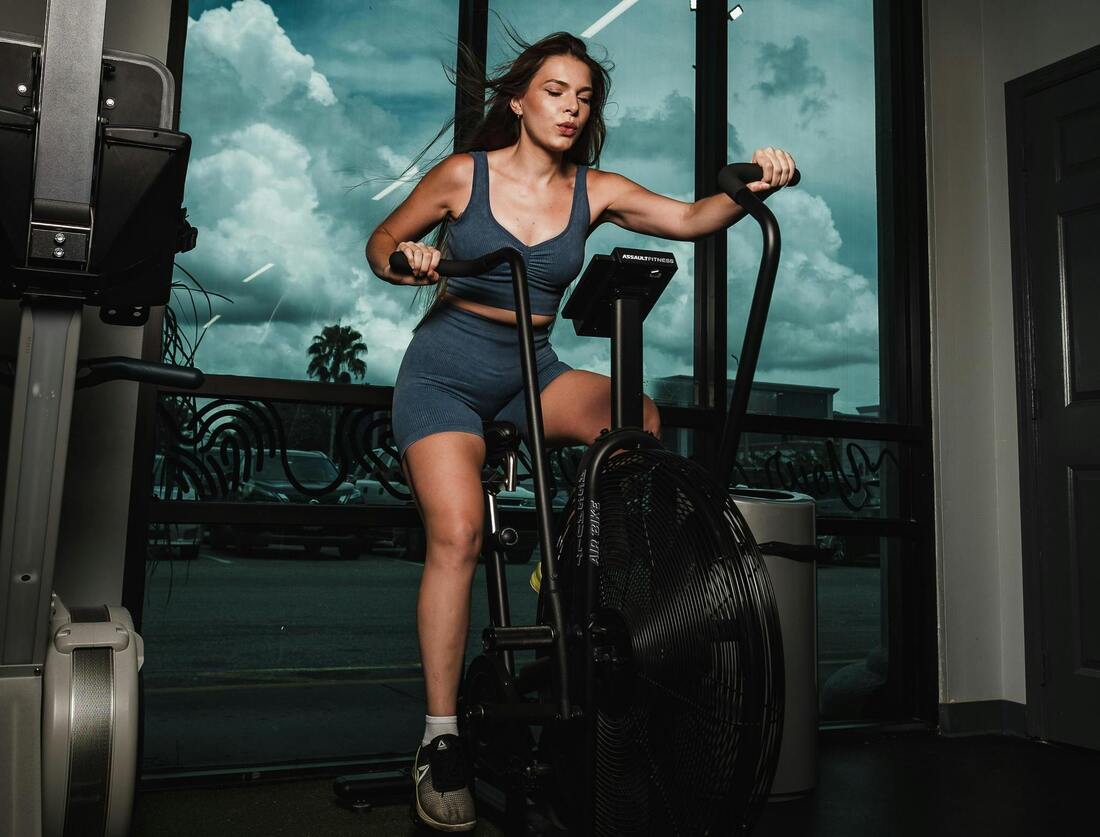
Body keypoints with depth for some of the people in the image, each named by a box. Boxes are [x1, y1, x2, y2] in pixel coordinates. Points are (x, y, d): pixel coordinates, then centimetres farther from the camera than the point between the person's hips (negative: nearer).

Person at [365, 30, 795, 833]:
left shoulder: (596, 191, 1)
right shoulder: (463, 175, -3)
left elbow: (689, 217, -11)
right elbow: (382, 241, 7)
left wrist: (752, 188, -30)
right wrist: (407, 261, -16)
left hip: (532, 373, 3)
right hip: (445, 370, -2)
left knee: (640, 419, -26)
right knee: (458, 533, -21)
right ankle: (441, 738, -9)